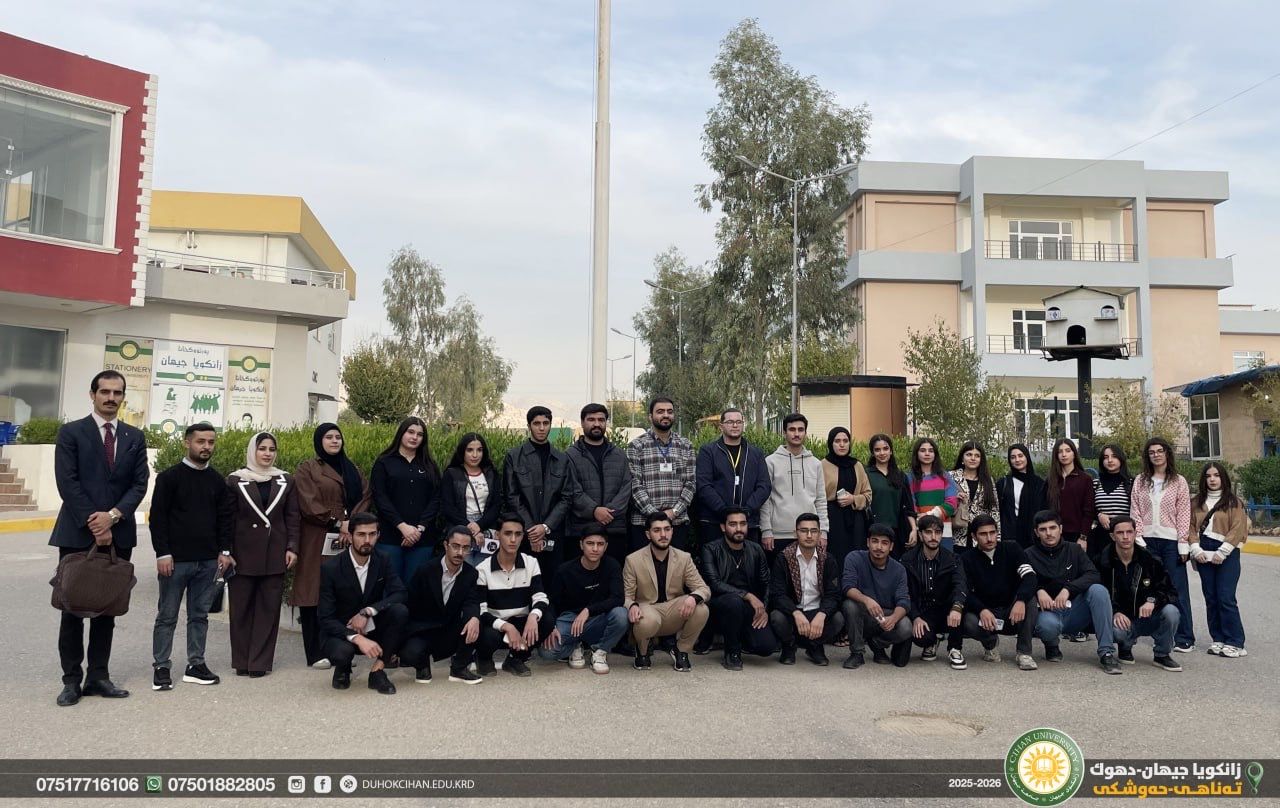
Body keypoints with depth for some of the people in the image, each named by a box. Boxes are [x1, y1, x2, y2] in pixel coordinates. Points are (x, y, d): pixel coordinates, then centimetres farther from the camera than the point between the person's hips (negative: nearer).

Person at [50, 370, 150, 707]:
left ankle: (98, 676, 15)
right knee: (73, 607, 4)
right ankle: (72, 679, 12)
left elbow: (140, 483, 3)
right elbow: (67, 483, -8)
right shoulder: (71, 432, 0)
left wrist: (113, 515, -12)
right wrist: (93, 524, -14)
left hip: (118, 534, 3)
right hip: (78, 533, -3)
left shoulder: (135, 437, 9)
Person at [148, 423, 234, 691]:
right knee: (167, 616, 5)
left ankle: (196, 665, 17)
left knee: (200, 615, 9)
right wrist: (162, 554, -11)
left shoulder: (217, 480, 8)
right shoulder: (169, 477, -5)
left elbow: (224, 518, 12)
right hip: (176, 559, -4)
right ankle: (161, 667, 14)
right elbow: (157, 517, -7)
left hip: (208, 561, 4)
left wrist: (224, 551, 5)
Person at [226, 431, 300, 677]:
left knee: (269, 608, 2)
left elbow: (293, 517, 8)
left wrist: (292, 548, -1)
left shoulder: (286, 481, 8)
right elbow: (227, 518, 2)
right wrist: (226, 552, -3)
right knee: (241, 608, 5)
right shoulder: (235, 480, 2)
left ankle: (261, 661, 9)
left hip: (275, 555, 1)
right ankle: (242, 661, 15)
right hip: (243, 554, -1)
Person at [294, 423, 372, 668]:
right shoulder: (306, 469, 4)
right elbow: (308, 505, -7)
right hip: (318, 542, -4)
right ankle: (316, 654, 1)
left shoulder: (352, 470, 19)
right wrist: (338, 523, -11)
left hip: (349, 539, 4)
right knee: (315, 593, -4)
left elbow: (364, 498, 8)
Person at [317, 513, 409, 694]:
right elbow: (325, 619, -18)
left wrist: (367, 611, -28)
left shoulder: (382, 562, -4)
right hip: (342, 633, -3)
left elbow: (400, 594, -15)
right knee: (341, 652, -37)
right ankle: (343, 669, 3)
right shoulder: (330, 568, -15)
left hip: (373, 631, 3)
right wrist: (357, 638, -32)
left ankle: (377, 670, -13)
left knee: (400, 610, -26)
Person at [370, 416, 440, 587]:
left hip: (422, 538, 2)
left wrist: (420, 528, -9)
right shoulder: (384, 463, 7)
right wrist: (402, 526, -13)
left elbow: (435, 499, 5)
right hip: (390, 536, -2)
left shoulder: (430, 467, 14)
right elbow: (380, 498, -3)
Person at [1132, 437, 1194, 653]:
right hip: (1148, 540, 2)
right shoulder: (1140, 481, 9)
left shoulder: (1179, 482, 3)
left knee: (1177, 589, -2)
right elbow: (1136, 512, 6)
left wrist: (1183, 544, -6)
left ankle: (1184, 638, 4)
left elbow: (1184, 514, 0)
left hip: (1171, 541, -2)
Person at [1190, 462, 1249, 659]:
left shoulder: (1233, 502, 1)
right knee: (1211, 598, 6)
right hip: (1203, 554, 4)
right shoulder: (1197, 502, 12)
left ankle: (1235, 643, -2)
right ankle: (1218, 639, 15)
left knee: (1226, 598, -9)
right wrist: (1196, 549, -6)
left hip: (1226, 555, -4)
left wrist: (1221, 552, -13)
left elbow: (1238, 529, -7)